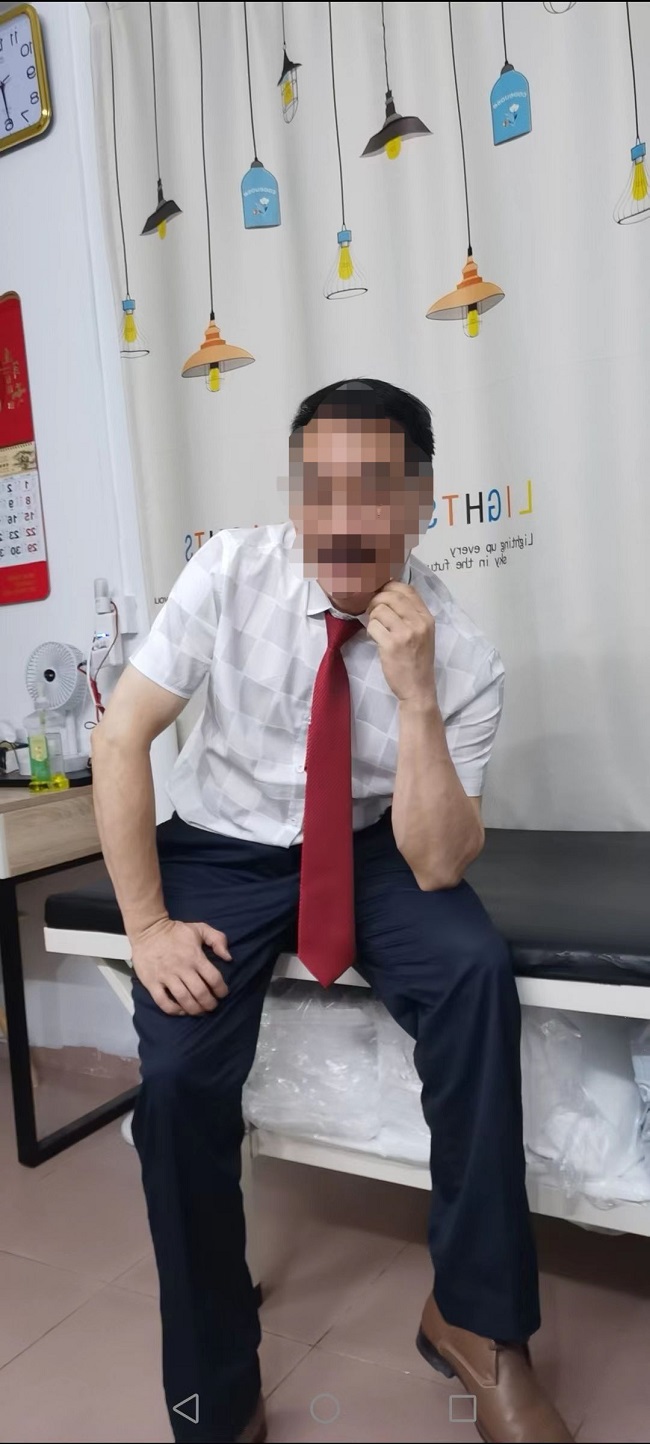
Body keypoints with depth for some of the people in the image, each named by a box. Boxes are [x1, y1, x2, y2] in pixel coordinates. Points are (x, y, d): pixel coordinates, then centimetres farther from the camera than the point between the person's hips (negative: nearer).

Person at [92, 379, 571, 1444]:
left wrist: (417, 698, -33)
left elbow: (436, 867, -20)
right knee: (179, 1073, -21)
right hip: (224, 850, 0)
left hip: (368, 852, 1)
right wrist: (147, 923, -17)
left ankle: (474, 1319, -7)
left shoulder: (463, 658, -16)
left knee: (476, 970, -28)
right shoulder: (231, 572, -16)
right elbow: (120, 737, -12)